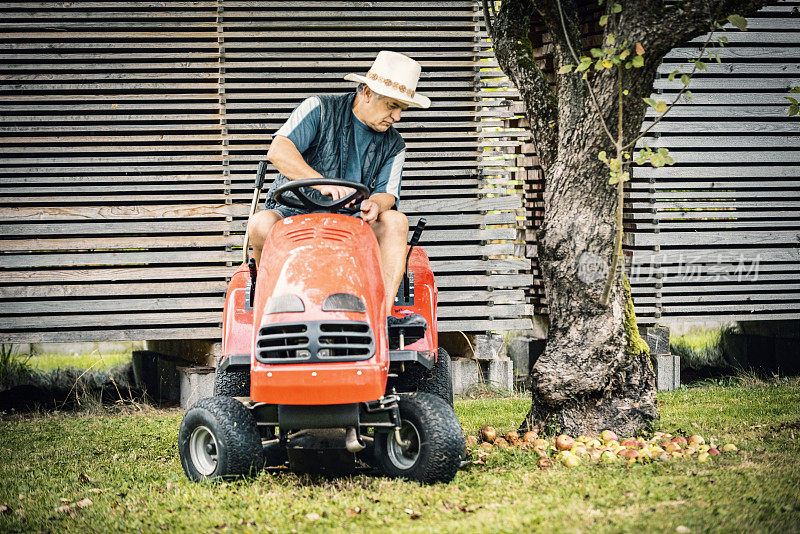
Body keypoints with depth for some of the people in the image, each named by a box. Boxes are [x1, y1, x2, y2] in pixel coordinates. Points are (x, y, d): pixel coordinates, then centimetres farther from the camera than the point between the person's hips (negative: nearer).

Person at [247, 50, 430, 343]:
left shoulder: (393, 146, 12)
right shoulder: (320, 110, -3)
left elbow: (387, 194, -1)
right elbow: (278, 150, -18)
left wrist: (374, 204, -28)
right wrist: (321, 182, -33)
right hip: (294, 210, -3)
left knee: (395, 221, -25)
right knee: (261, 225, -36)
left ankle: (383, 314, -35)